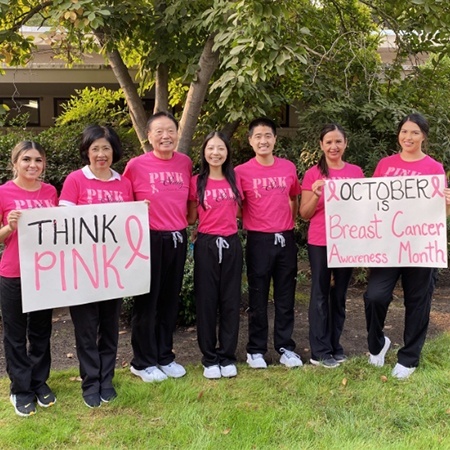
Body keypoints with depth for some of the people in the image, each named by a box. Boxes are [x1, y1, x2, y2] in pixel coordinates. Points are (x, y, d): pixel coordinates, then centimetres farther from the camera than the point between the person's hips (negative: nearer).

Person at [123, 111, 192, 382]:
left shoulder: (186, 163, 4)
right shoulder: (136, 165, -8)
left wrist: (187, 224, 10)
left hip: (178, 239, 4)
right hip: (149, 240, -4)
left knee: (171, 300, 13)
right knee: (147, 301, 5)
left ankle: (165, 357, 29)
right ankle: (143, 362, 21)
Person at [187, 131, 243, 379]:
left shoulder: (235, 180, 5)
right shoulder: (196, 182, 0)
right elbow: (191, 218, 5)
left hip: (231, 244, 2)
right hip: (206, 245, -2)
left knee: (230, 300, 6)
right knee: (206, 301, 3)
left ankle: (227, 356, 18)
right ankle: (210, 358, 14)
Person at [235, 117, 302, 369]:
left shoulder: (289, 168, 4)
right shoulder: (242, 172, -6)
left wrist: (290, 223, 9)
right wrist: (249, 224, -6)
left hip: (286, 238, 3)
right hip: (259, 240, -3)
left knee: (286, 297, 10)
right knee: (258, 298, 6)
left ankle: (286, 347, 23)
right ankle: (256, 349, 18)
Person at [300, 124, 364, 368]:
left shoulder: (356, 172, 6)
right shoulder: (313, 174, -2)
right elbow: (304, 214, -1)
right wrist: (316, 195, -17)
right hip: (320, 243, -3)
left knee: (340, 294, 11)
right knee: (320, 294, 3)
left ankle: (335, 346, 24)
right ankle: (320, 351, 10)